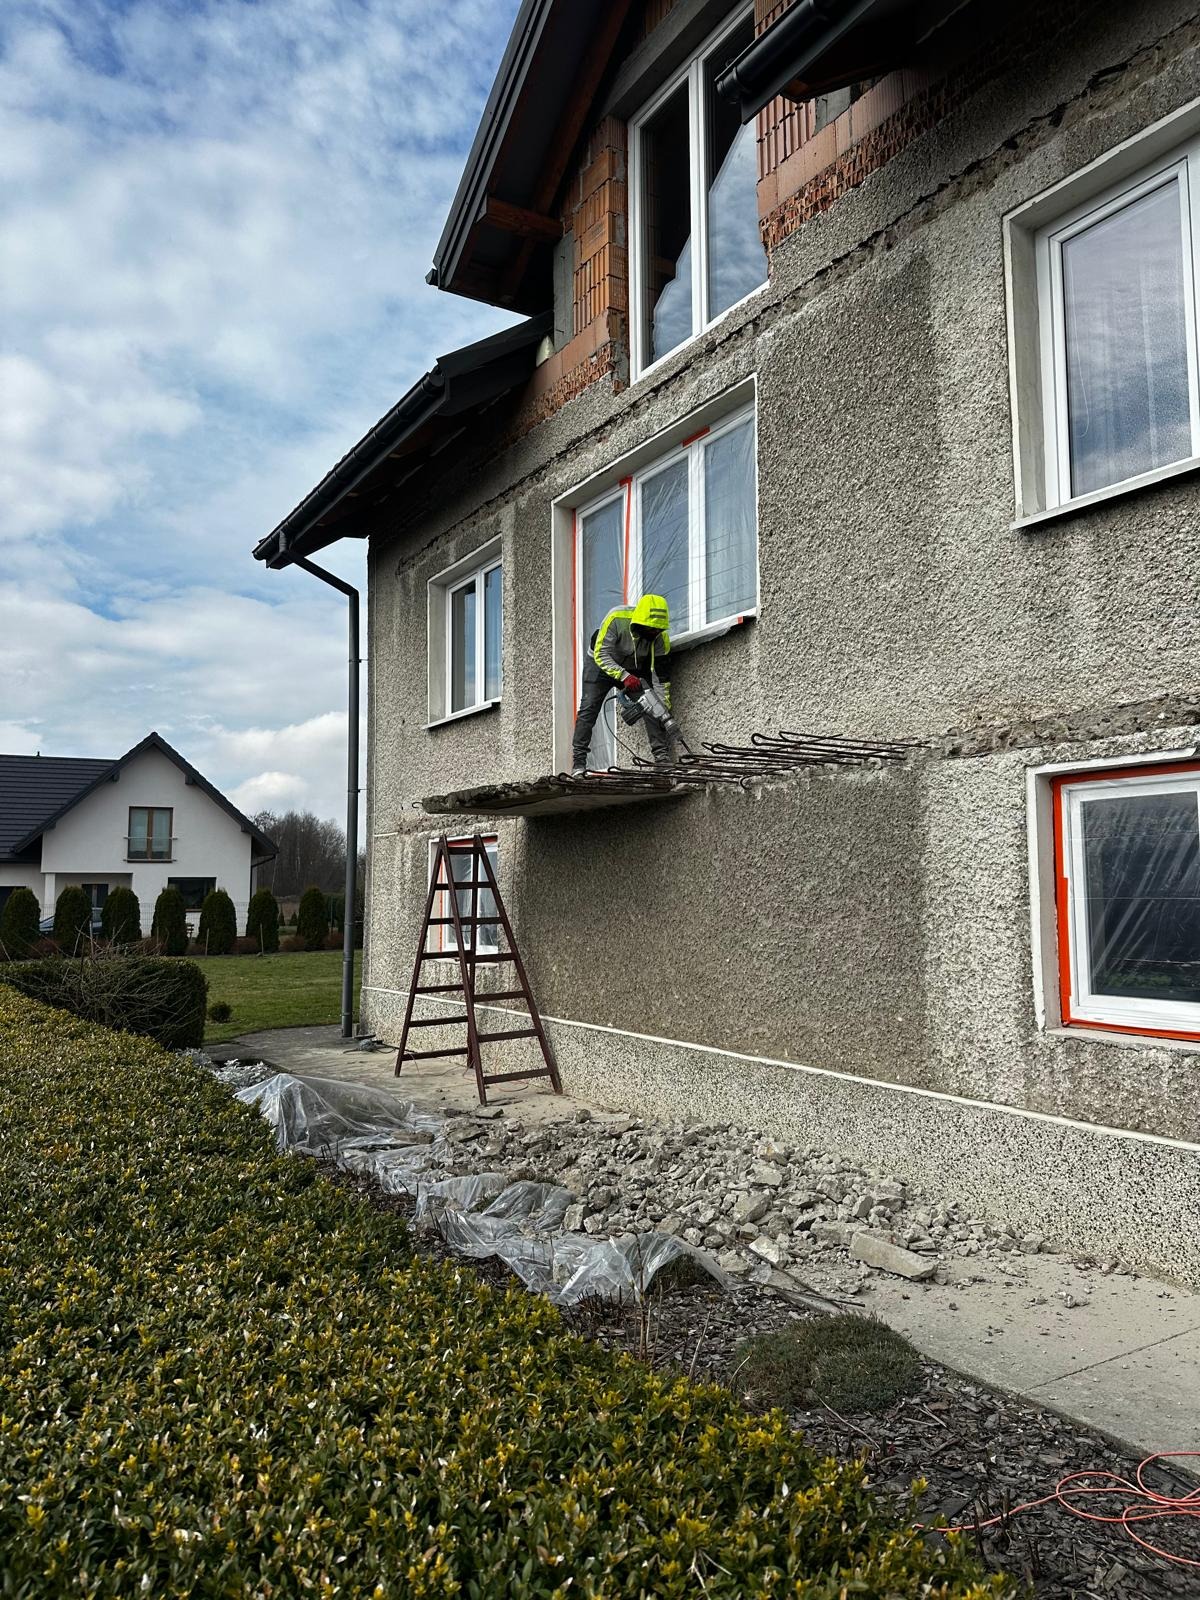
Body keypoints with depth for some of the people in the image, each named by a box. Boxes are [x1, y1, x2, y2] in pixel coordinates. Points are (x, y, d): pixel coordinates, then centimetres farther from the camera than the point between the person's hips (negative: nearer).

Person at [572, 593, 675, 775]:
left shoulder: (661, 637, -23)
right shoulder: (616, 619, -34)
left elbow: (662, 678, -17)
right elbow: (601, 655, -33)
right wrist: (624, 677, -43)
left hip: (635, 670, 3)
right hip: (601, 663, -3)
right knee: (588, 710, -10)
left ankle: (662, 757, -11)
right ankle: (578, 763, -6)